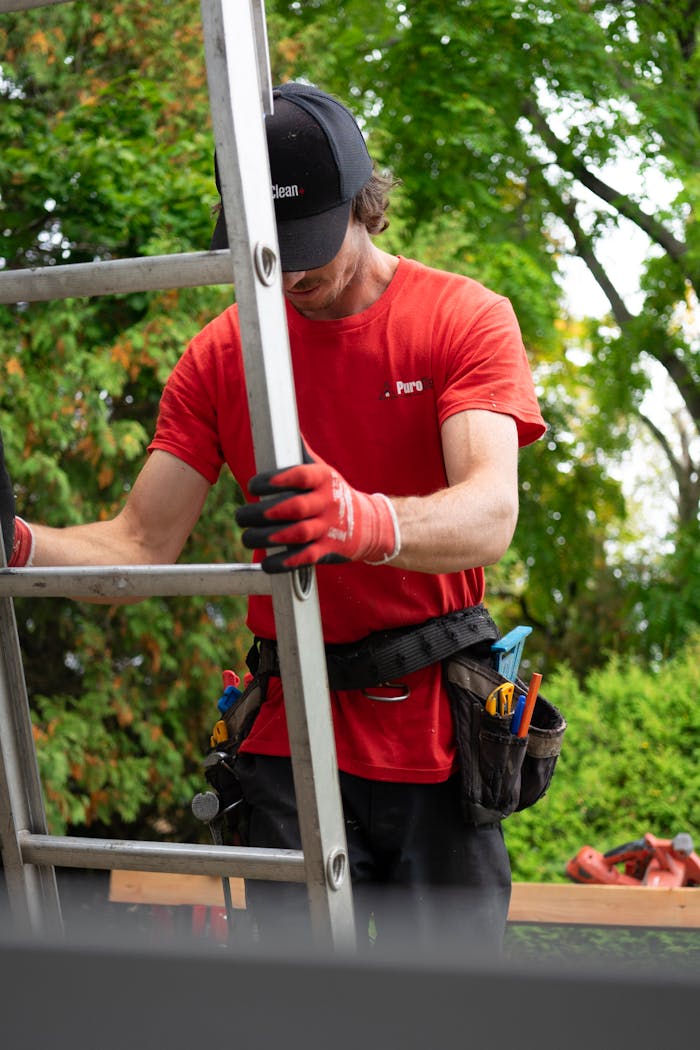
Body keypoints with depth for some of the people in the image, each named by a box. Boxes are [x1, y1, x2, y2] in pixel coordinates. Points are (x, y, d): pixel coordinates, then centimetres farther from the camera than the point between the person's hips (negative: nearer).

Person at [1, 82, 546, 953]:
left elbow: (490, 516, -22)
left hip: (436, 741, -1)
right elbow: (142, 545, 0)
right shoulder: (221, 353, 5)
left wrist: (367, 522, -44)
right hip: (289, 745, 2)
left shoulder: (465, 318, -5)